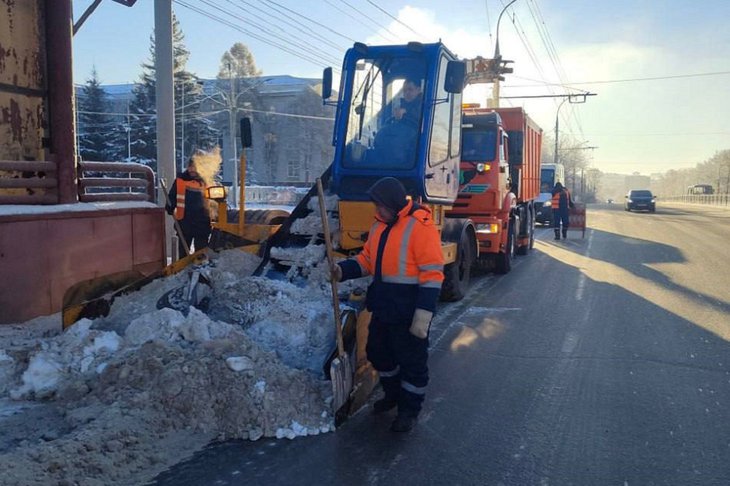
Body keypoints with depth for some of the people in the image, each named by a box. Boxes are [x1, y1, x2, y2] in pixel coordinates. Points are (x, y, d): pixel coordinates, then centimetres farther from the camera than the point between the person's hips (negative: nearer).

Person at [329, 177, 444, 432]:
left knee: (412, 362, 8)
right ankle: (393, 394, 45)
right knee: (378, 353, 22)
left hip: (408, 311, -8)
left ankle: (409, 409, 27)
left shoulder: (420, 226, -18)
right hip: (383, 306, 9)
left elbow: (432, 274, -20)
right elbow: (366, 259, 16)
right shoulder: (380, 225, 8)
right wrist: (343, 270, -4)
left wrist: (423, 315, -23)